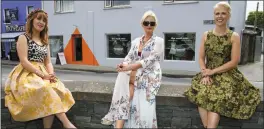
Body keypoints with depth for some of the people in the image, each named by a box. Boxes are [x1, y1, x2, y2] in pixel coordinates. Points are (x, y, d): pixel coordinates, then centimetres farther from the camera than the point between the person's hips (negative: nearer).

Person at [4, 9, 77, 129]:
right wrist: (43, 75, -18)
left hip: (41, 74, 5)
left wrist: (51, 74, -8)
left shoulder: (45, 42, 20)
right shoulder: (23, 38, 1)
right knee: (45, 90, -35)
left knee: (58, 90, -27)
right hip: (26, 75, -5)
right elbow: (24, 61, -11)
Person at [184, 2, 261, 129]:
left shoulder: (234, 36, -1)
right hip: (208, 73, 3)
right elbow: (201, 58, 6)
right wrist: (205, 73, -12)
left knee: (217, 99, -30)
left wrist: (213, 71, -13)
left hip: (227, 75, -2)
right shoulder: (206, 35, 8)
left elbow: (234, 62, -7)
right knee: (201, 94, -27)